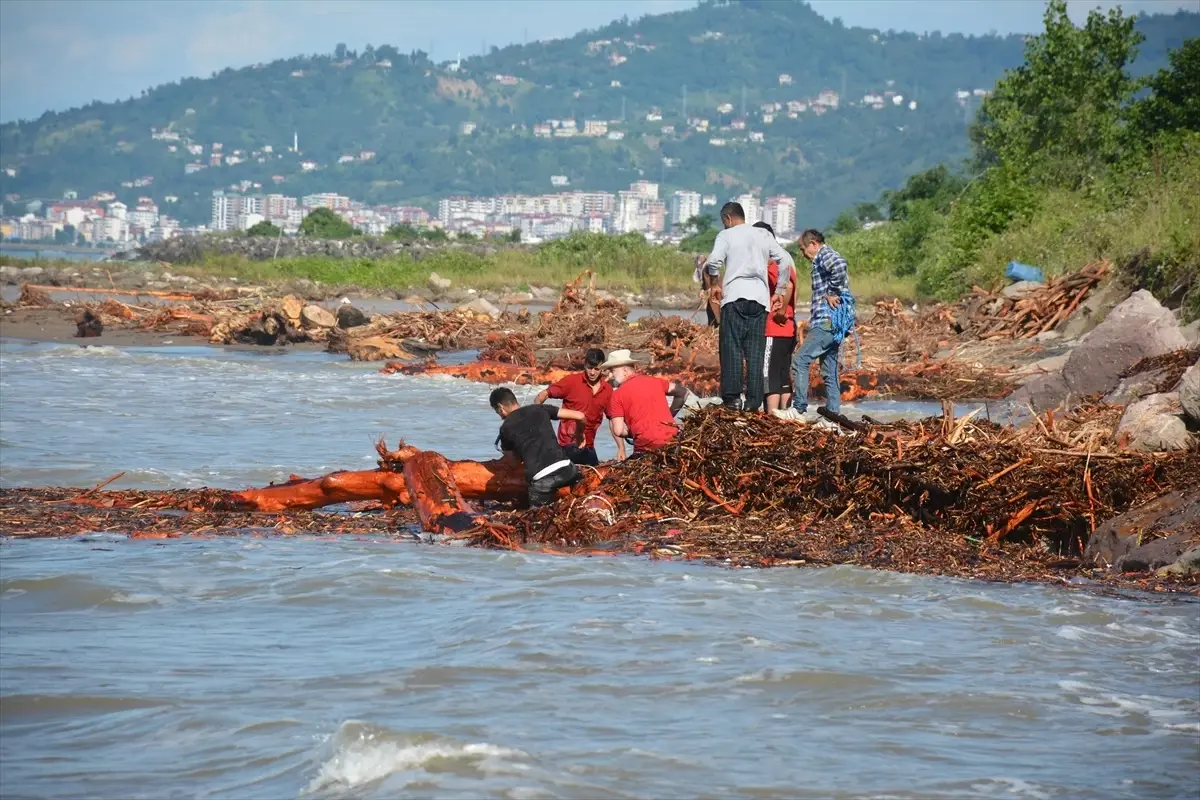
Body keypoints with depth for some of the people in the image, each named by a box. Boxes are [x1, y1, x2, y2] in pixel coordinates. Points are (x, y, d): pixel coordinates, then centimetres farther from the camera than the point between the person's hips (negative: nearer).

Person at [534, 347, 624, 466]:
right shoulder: (572, 381, -7)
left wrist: (621, 448, 1)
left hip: (588, 447, 5)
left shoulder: (607, 390, 4)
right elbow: (543, 395, -3)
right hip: (567, 446, -5)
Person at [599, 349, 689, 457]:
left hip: (648, 445, -5)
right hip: (671, 438, 5)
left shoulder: (618, 395, -1)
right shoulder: (654, 381, 14)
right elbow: (683, 392, 21)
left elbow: (618, 431, -6)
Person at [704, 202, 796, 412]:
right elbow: (786, 260, 11)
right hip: (760, 297, 3)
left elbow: (714, 261, -11)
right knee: (755, 351, 3)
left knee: (732, 348, -3)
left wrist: (715, 284, 6)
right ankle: (753, 400, -1)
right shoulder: (763, 235, 16)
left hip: (735, 296, -3)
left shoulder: (727, 235, 4)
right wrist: (780, 291, 16)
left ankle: (732, 396, -12)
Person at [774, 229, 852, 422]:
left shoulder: (825, 255, -7)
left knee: (800, 360, -13)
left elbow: (840, 265, -29)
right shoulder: (823, 259, 25)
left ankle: (799, 410, -15)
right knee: (829, 370, 10)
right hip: (834, 324, 11)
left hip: (827, 321, -11)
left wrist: (832, 294, -20)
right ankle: (833, 413, 10)